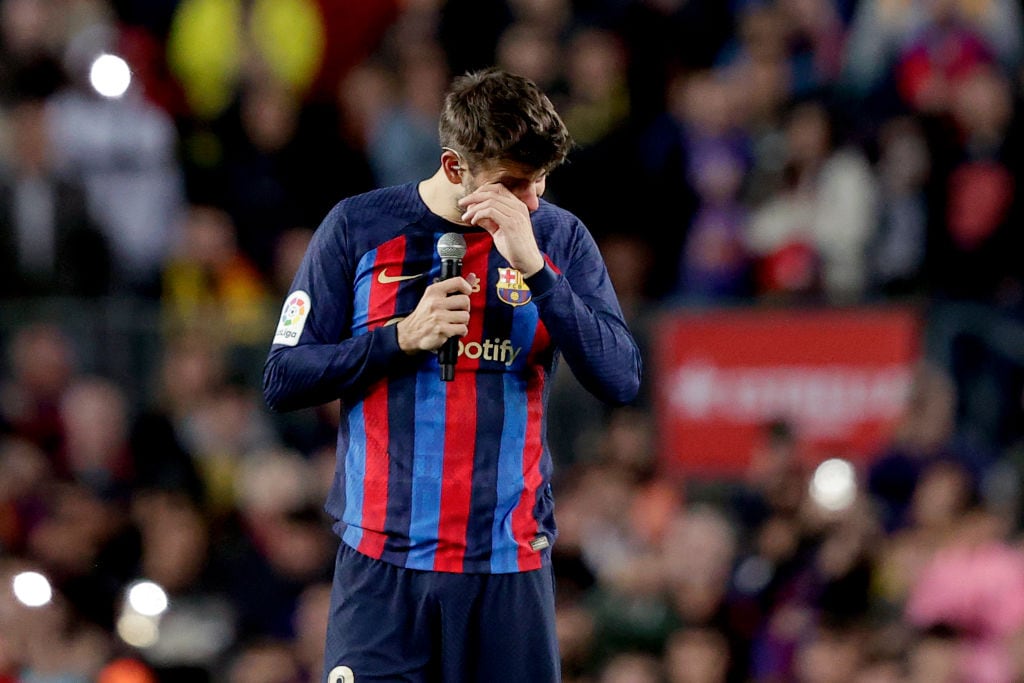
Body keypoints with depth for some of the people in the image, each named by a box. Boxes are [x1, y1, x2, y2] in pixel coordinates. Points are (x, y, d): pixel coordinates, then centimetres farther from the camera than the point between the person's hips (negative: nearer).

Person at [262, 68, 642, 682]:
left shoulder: (558, 238, 5)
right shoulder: (359, 228, 2)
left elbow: (621, 380, -6)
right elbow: (283, 380, 3)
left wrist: (533, 269, -15)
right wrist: (404, 337, -10)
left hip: (512, 563, 1)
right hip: (382, 562, -1)